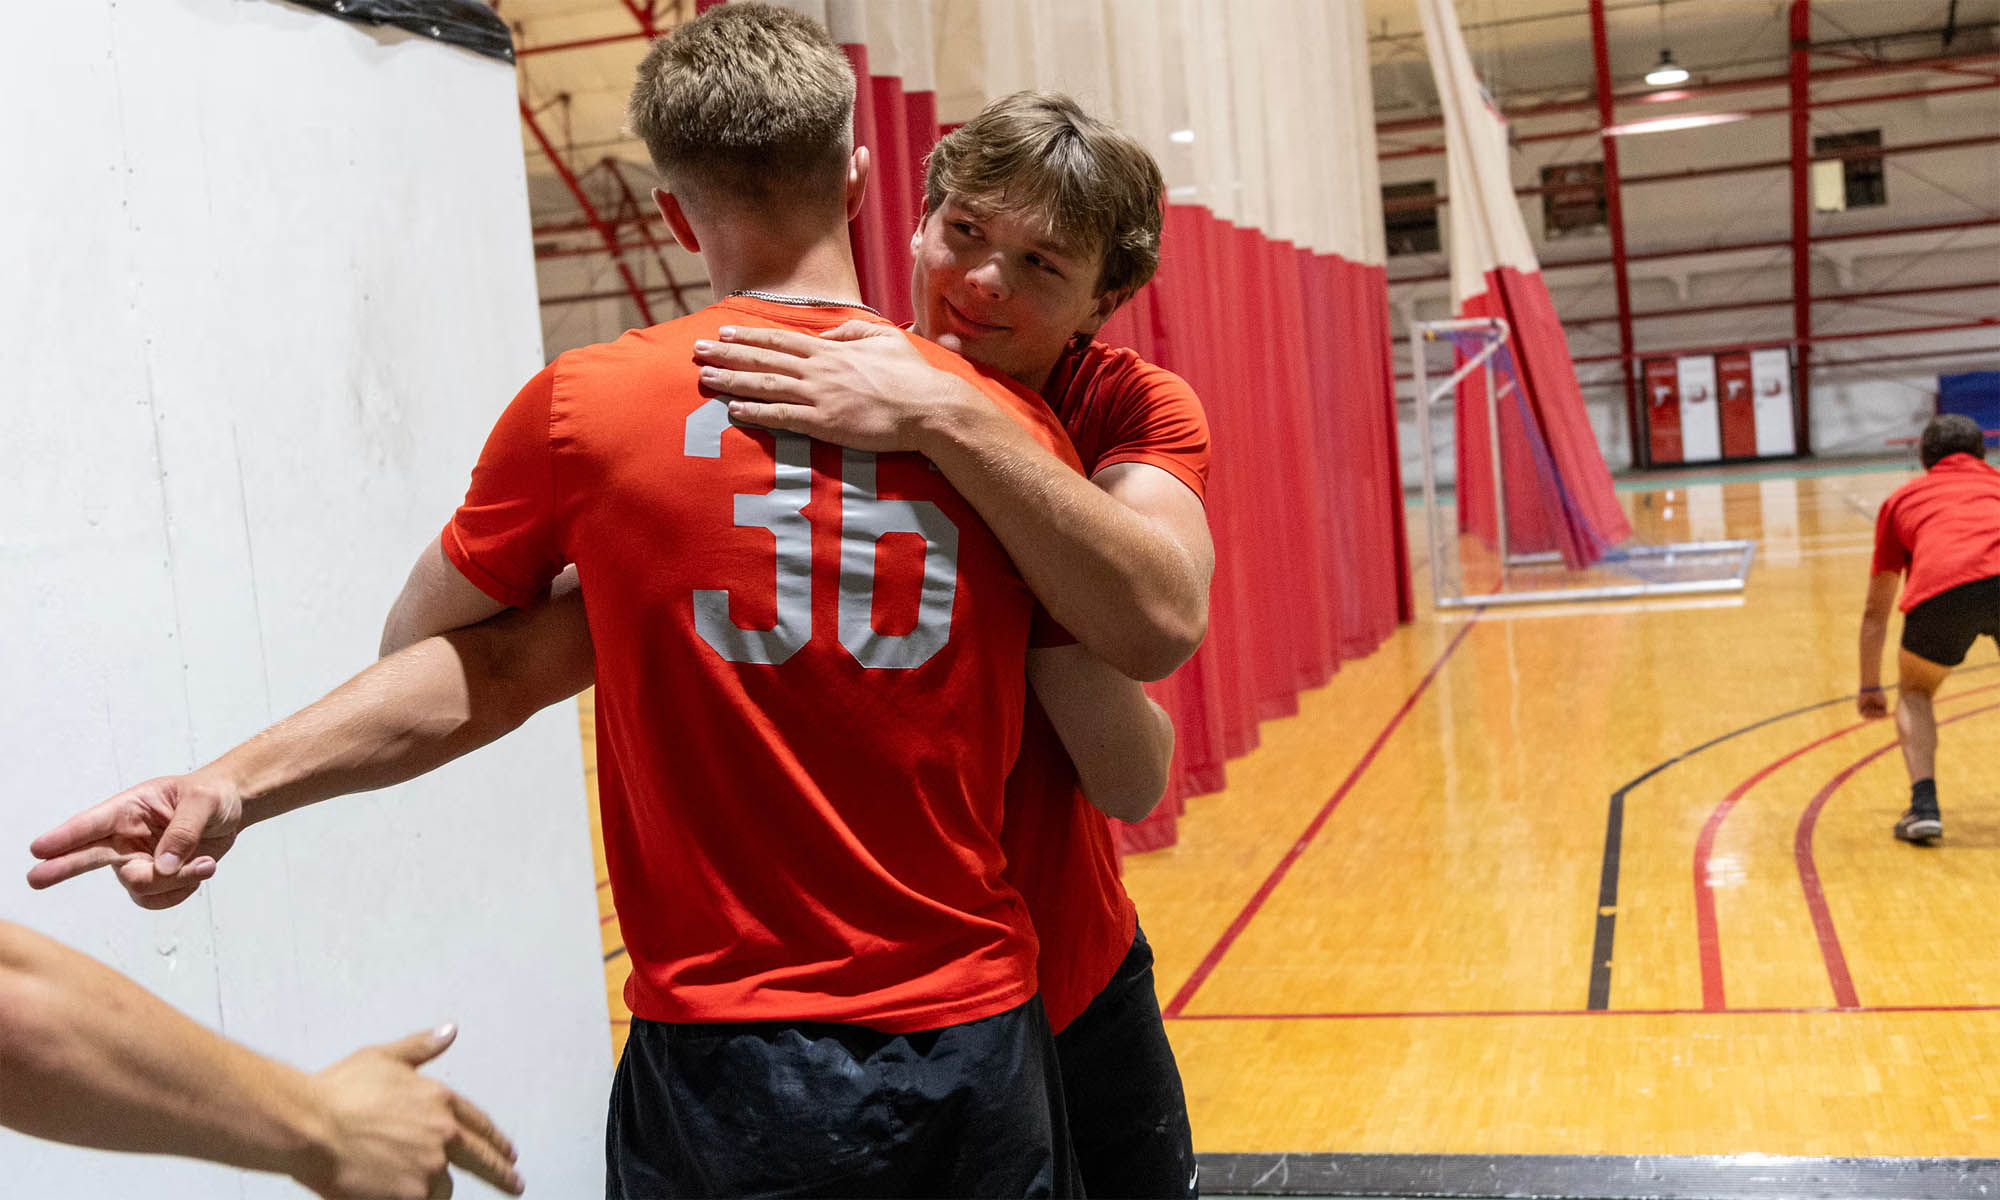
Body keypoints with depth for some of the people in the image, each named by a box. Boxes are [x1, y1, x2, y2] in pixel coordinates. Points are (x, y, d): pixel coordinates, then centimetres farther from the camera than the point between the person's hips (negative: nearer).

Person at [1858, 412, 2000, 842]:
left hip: (1940, 589, -1)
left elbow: (1875, 611, 40)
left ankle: (1923, 804, 8)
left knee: (1914, 693, 27)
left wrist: (1870, 688, 50)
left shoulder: (1902, 498, 34)